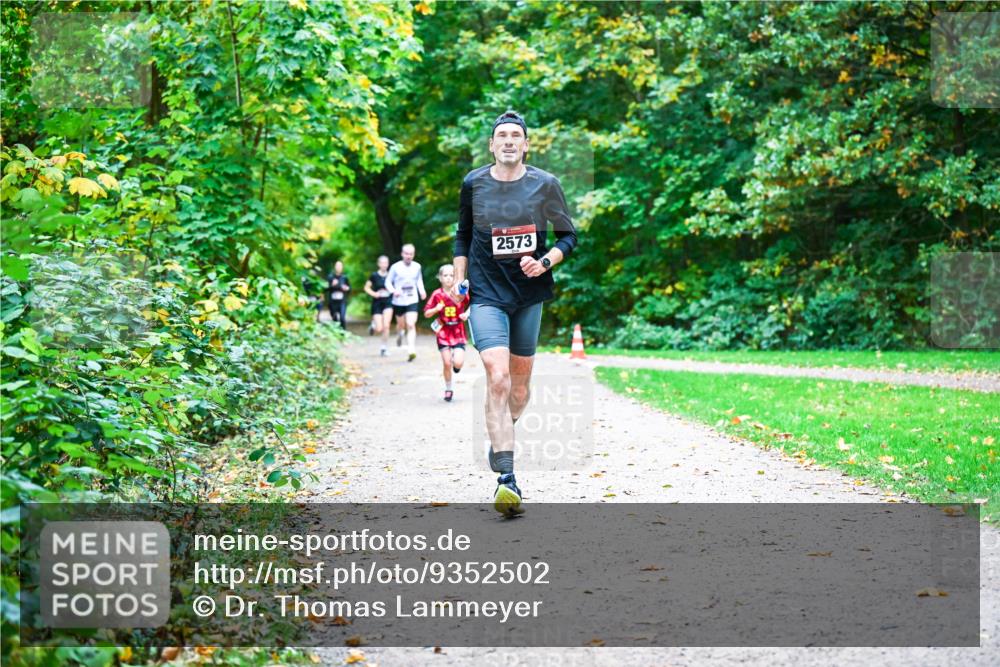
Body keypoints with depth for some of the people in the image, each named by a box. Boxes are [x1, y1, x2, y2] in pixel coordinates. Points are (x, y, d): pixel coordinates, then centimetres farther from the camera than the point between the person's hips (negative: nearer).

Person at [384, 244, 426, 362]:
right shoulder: (395, 267, -6)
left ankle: (412, 350, -22)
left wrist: (422, 290, 3)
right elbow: (388, 282, 1)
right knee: (401, 324, 16)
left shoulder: (417, 267, 3)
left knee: (411, 325, -15)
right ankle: (401, 333, 54)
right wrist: (393, 291, -18)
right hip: (399, 301, 0)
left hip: (413, 300, 0)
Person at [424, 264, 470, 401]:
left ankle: (455, 359, 24)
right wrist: (436, 309, -20)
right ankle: (448, 389, 17)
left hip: (458, 332, 0)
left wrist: (467, 314, -9)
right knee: (447, 363, -2)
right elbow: (426, 314, 0)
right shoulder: (437, 294, -5)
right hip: (444, 332, 0)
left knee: (458, 363, -14)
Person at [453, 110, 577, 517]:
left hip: (529, 293, 2)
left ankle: (502, 436, 43)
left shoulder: (545, 185, -2)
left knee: (520, 380, 12)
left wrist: (545, 262, -12)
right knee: (497, 377, -18)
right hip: (486, 294, -2)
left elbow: (568, 235, 6)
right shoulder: (473, 184, 0)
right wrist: (457, 280, 7)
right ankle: (506, 478, -21)